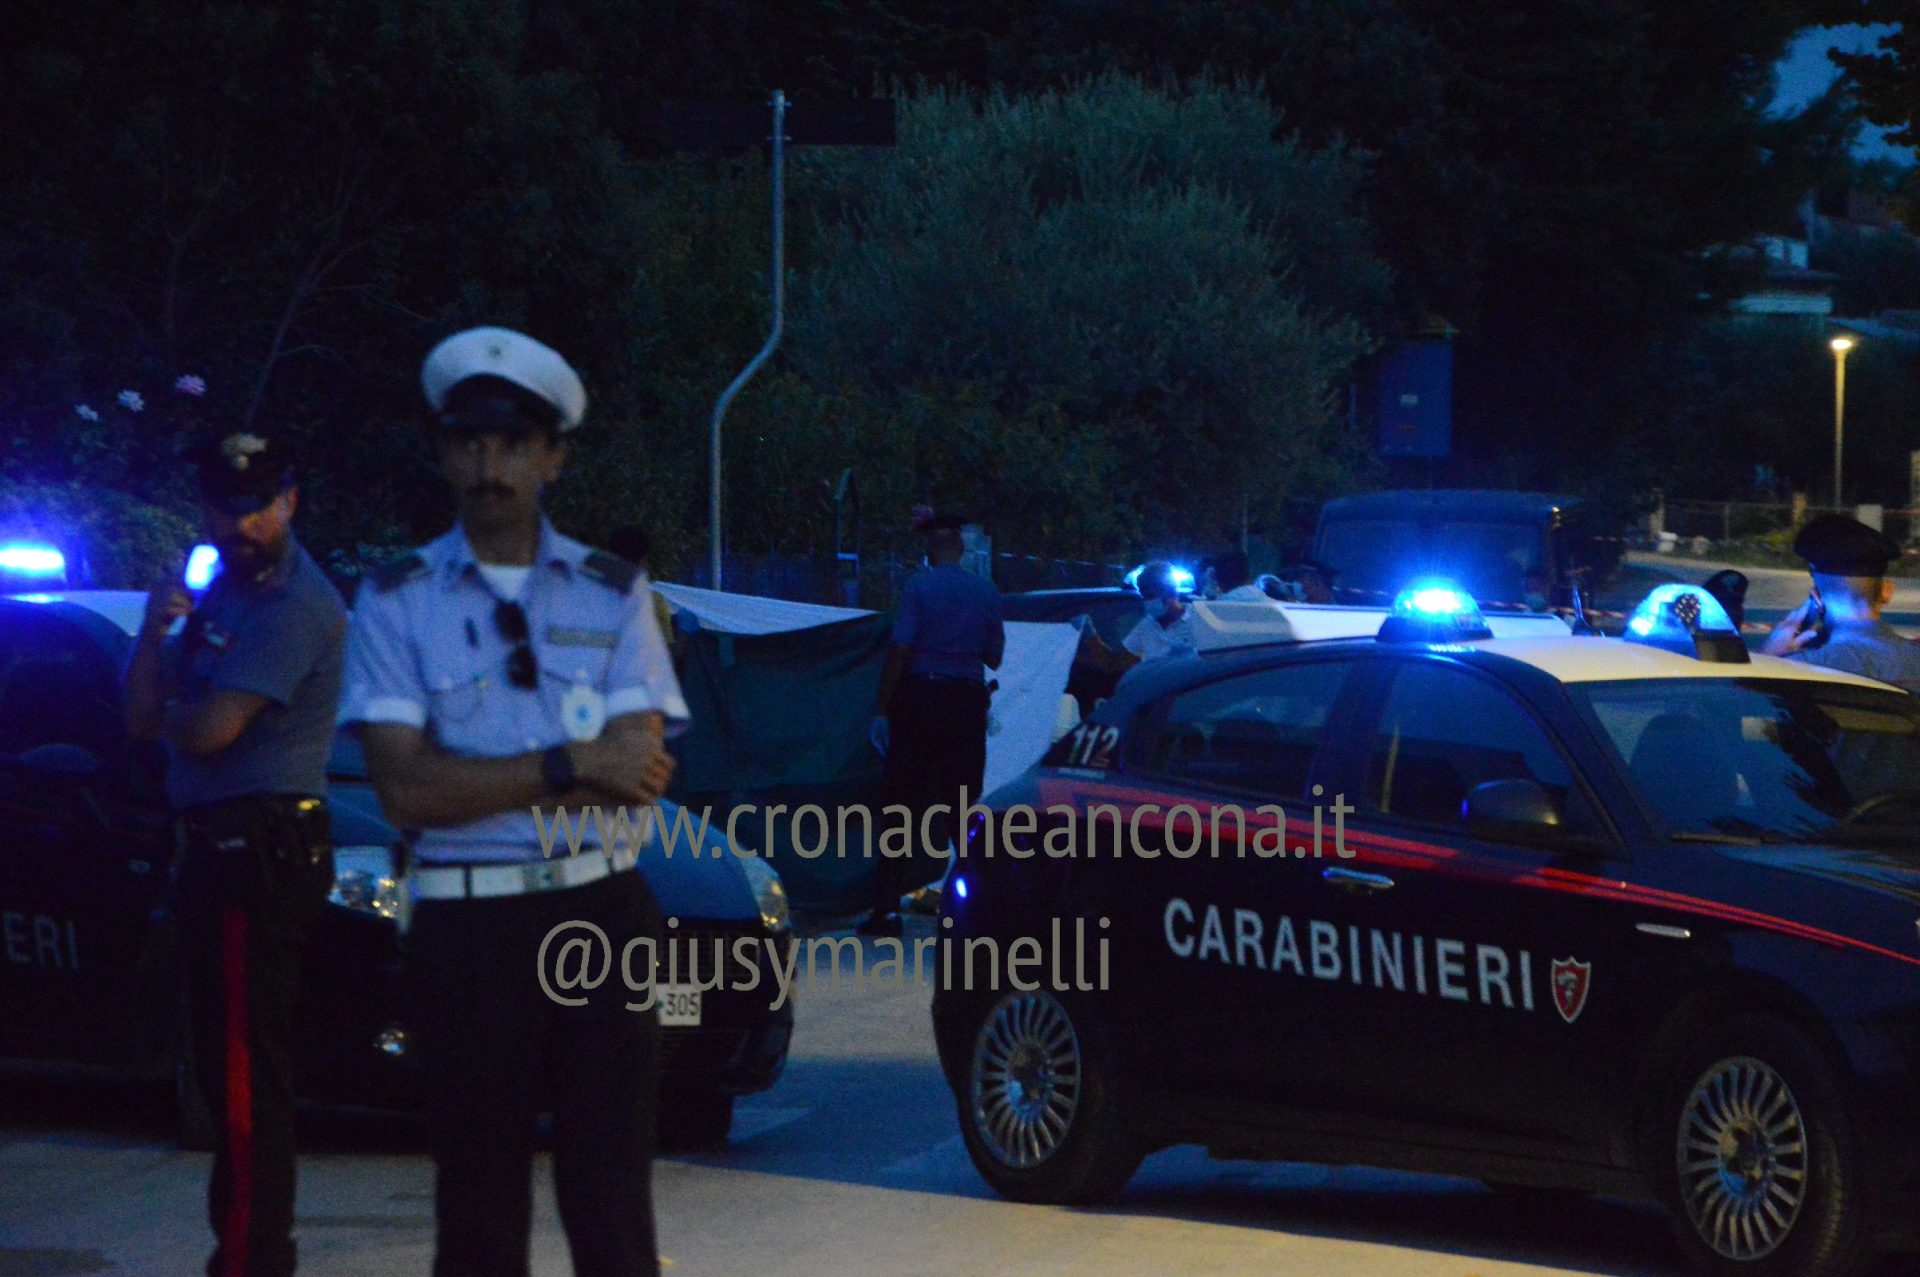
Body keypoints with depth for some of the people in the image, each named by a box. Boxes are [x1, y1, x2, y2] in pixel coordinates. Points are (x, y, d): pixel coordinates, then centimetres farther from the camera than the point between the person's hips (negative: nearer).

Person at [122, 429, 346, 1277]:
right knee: (230, 1064, 17)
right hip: (219, 848, 10)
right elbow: (144, 717, 11)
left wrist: (167, 712, 1)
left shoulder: (295, 605, -14)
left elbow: (210, 729, -21)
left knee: (243, 1070, -11)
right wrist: (157, 626, -6)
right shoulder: (222, 591, 17)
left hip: (261, 849, -10)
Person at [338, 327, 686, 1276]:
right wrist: (570, 766, -12)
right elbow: (407, 790, -9)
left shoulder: (612, 594, 7)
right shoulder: (397, 602, 3)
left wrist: (477, 785, -12)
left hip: (600, 914, 1)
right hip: (467, 931, -1)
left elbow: (639, 774, -5)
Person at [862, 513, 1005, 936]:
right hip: (968, 702, 3)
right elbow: (995, 657, 10)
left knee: (903, 806, -1)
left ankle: (887, 909, -5)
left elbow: (900, 649, -12)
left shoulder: (919, 587, -5)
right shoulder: (986, 592, 6)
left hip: (919, 698, -3)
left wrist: (882, 710, -9)